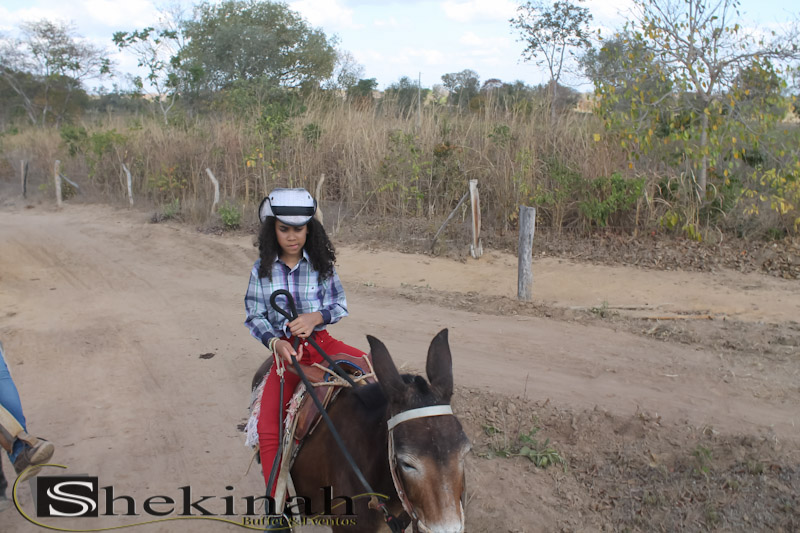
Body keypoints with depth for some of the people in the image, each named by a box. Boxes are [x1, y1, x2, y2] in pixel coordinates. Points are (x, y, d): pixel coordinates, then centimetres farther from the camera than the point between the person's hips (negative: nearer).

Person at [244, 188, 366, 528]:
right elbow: (255, 315, 1)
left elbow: (340, 305, 2)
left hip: (322, 343, 2)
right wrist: (274, 342, -17)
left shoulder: (321, 264, 0)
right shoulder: (262, 269, -1)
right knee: (268, 429, -18)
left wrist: (316, 317, -19)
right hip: (285, 349, -1)